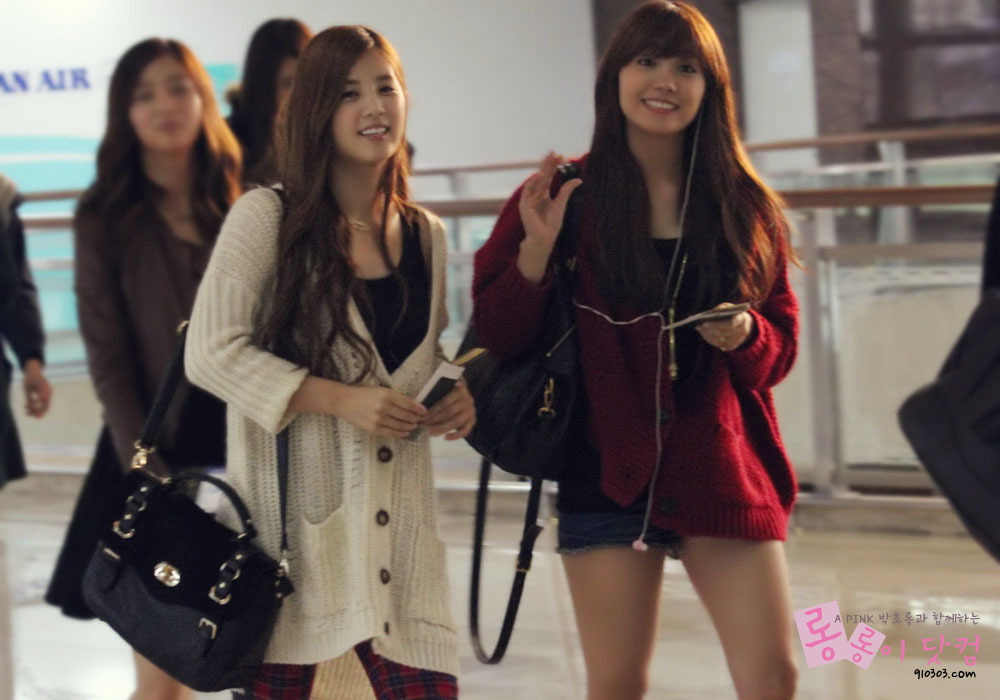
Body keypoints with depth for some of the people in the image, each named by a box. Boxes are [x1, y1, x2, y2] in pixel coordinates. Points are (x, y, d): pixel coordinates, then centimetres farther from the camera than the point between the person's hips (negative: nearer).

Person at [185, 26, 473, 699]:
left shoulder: (426, 236, 13)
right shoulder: (268, 216, -4)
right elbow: (212, 352, -11)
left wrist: (458, 397, 2)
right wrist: (339, 398, -17)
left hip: (397, 518, 4)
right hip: (289, 512, -4)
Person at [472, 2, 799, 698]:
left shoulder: (746, 205, 6)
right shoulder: (568, 195, -1)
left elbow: (781, 346, 12)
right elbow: (496, 334, -3)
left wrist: (745, 336, -10)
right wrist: (538, 249, -18)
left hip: (723, 470, 2)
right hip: (610, 475, -2)